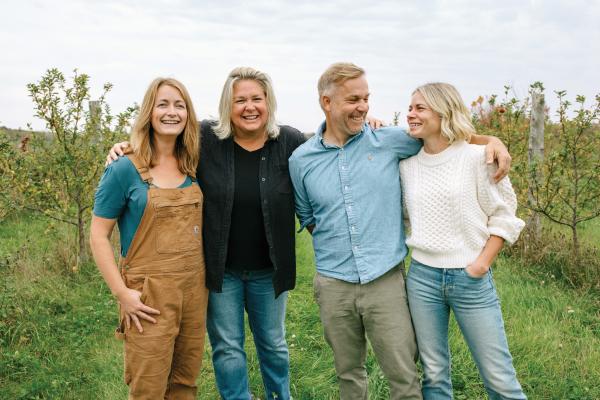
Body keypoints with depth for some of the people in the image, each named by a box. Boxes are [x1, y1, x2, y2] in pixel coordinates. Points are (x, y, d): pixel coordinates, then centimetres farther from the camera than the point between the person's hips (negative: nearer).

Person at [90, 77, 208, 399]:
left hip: (194, 289, 5)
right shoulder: (124, 170, -8)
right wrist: (121, 293, -14)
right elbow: (98, 236, -7)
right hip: (149, 295, -5)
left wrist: (205, 279, 10)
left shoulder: (192, 168, 6)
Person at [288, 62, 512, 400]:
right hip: (334, 284, 2)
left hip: (386, 280, -1)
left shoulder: (389, 141, -2)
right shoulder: (301, 160, 2)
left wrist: (491, 140, -5)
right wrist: (335, 241, 4)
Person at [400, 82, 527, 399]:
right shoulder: (406, 164, 5)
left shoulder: (476, 157, -8)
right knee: (434, 374, 12)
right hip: (422, 277, 4)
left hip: (471, 278, -3)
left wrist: (482, 263, -9)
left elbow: (504, 215, -3)